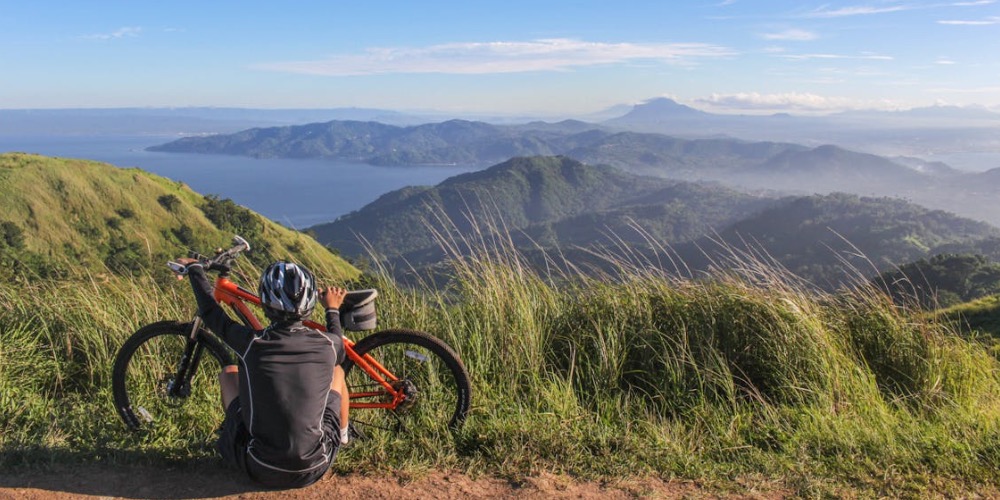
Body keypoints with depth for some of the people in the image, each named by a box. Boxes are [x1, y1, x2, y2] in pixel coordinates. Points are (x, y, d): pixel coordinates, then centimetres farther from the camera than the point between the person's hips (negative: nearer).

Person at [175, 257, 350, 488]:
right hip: (314, 470, 1)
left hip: (261, 471, 0)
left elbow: (210, 313, 3)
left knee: (229, 373, 19)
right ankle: (343, 437, 42)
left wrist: (194, 268, 19)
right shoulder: (327, 344, -14)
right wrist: (333, 309, 28)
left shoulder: (252, 343, -17)